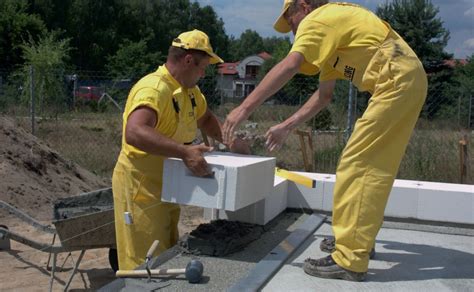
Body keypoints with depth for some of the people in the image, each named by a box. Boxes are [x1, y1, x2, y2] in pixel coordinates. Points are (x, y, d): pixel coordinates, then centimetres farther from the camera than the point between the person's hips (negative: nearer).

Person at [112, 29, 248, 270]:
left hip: (166, 190, 9)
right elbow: (134, 132, -40)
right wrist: (184, 151, -46)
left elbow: (206, 119, 27)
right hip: (141, 189, -9)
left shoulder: (189, 90, 8)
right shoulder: (154, 88, -23)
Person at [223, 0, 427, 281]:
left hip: (397, 82, -10)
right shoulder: (333, 23, 25)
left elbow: (288, 67, -21)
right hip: (408, 79, 10)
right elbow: (325, 94, 24)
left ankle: (349, 260, -12)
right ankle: (357, 237, 27)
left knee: (357, 164, -12)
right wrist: (286, 127, 20)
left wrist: (245, 108, -21)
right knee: (375, 165, 15)